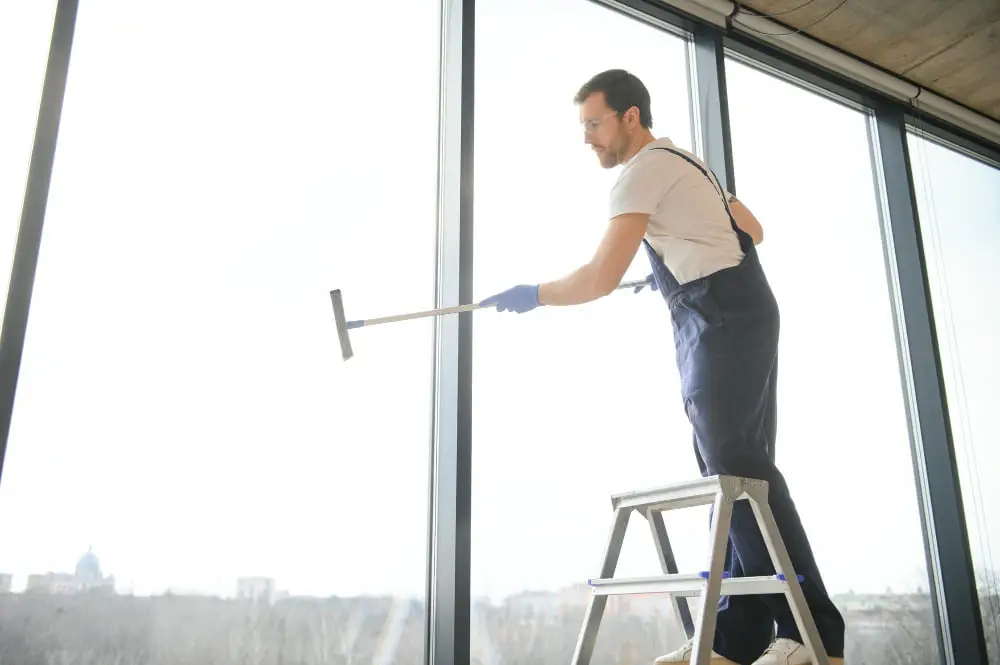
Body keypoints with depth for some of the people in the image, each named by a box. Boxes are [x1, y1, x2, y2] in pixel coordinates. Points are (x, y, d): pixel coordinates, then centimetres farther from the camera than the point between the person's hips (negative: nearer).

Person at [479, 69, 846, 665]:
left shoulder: (644, 170, -7)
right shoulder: (686, 162, 23)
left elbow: (601, 279, -16)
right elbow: (752, 231, 30)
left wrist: (532, 296, -3)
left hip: (722, 320, -10)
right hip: (740, 317, 10)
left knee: (738, 467, -13)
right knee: (729, 469, 4)